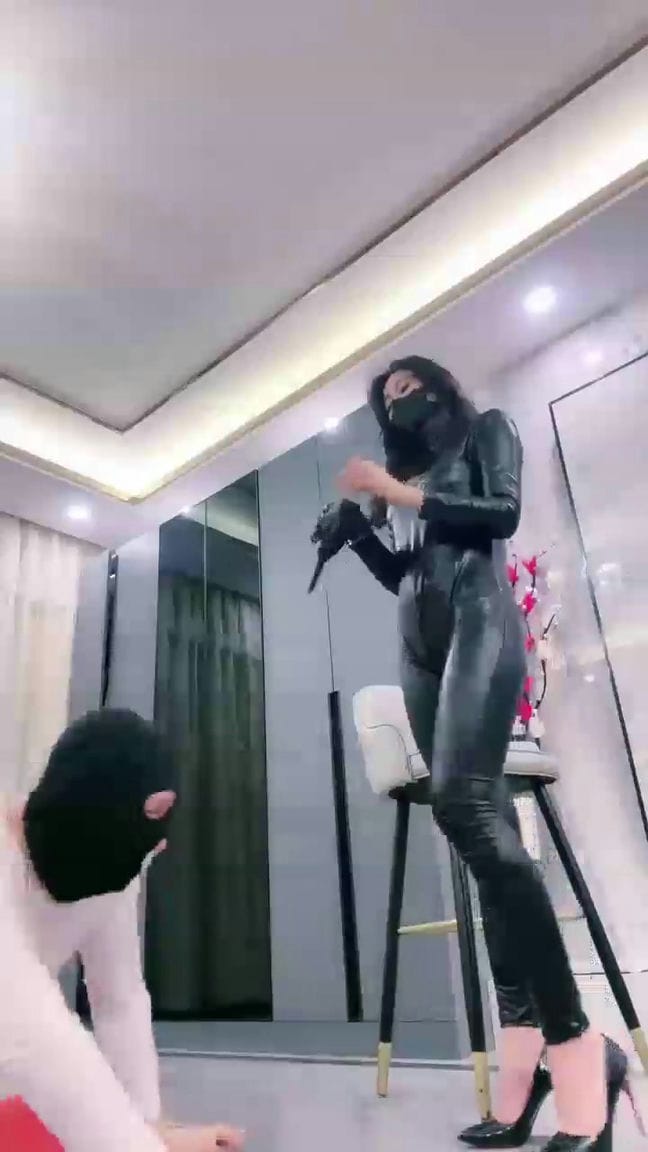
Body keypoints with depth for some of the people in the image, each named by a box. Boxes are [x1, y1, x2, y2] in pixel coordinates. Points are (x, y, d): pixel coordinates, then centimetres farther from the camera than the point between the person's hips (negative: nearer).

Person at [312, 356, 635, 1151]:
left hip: (477, 620, -6)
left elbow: (502, 512, -2)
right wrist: (355, 527, 11)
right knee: (487, 830, -3)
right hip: (420, 646, 6)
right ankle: (526, 1045, -4)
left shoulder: (486, 429, 16)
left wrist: (399, 495, -3)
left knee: (462, 802, -28)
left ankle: (576, 1044, -24)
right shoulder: (407, 474, 30)